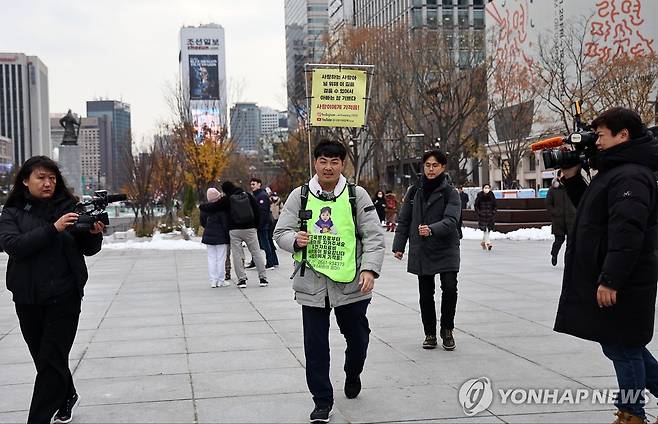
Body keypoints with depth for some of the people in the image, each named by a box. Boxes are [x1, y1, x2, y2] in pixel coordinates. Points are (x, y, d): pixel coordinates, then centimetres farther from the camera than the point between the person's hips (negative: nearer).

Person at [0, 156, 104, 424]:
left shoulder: (68, 207, 2)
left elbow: (88, 249, 5)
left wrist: (94, 233, -18)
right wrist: (53, 229, -25)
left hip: (64, 297, -2)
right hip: (28, 299, 2)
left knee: (51, 361, -5)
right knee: (43, 358, 15)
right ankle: (67, 396, 40)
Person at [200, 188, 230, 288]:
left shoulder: (204, 209, 1)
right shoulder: (221, 208, -17)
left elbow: (202, 222, 10)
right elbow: (225, 223, -15)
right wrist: (228, 236, -8)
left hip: (208, 236, 5)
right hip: (220, 237, -5)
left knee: (211, 258, 9)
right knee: (221, 259, 3)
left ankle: (213, 281, 8)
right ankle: (221, 281, 6)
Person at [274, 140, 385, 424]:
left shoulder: (357, 195, 0)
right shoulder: (299, 196, 2)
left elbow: (374, 236, -1)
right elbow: (280, 233, 5)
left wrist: (370, 268, -15)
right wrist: (295, 239, -17)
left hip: (350, 282, 0)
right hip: (312, 283, 0)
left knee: (357, 336, 15)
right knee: (315, 345, 2)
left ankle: (353, 375, 47)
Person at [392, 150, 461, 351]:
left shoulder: (450, 192, -3)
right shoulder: (414, 191, 8)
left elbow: (451, 220, -17)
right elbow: (403, 220, 13)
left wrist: (432, 229, -34)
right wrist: (399, 246, 9)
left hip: (446, 250, -3)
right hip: (421, 251, 3)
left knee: (450, 288, -13)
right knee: (426, 293, 7)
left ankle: (447, 330, 7)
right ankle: (430, 333, 20)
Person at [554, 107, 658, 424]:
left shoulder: (630, 176, -17)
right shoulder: (614, 171, 15)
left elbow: (627, 232, -26)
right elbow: (592, 210, 24)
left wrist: (609, 280, -27)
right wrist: (572, 178, 12)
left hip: (620, 284, -10)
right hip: (613, 279, 10)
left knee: (622, 347, 2)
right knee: (624, 345, 18)